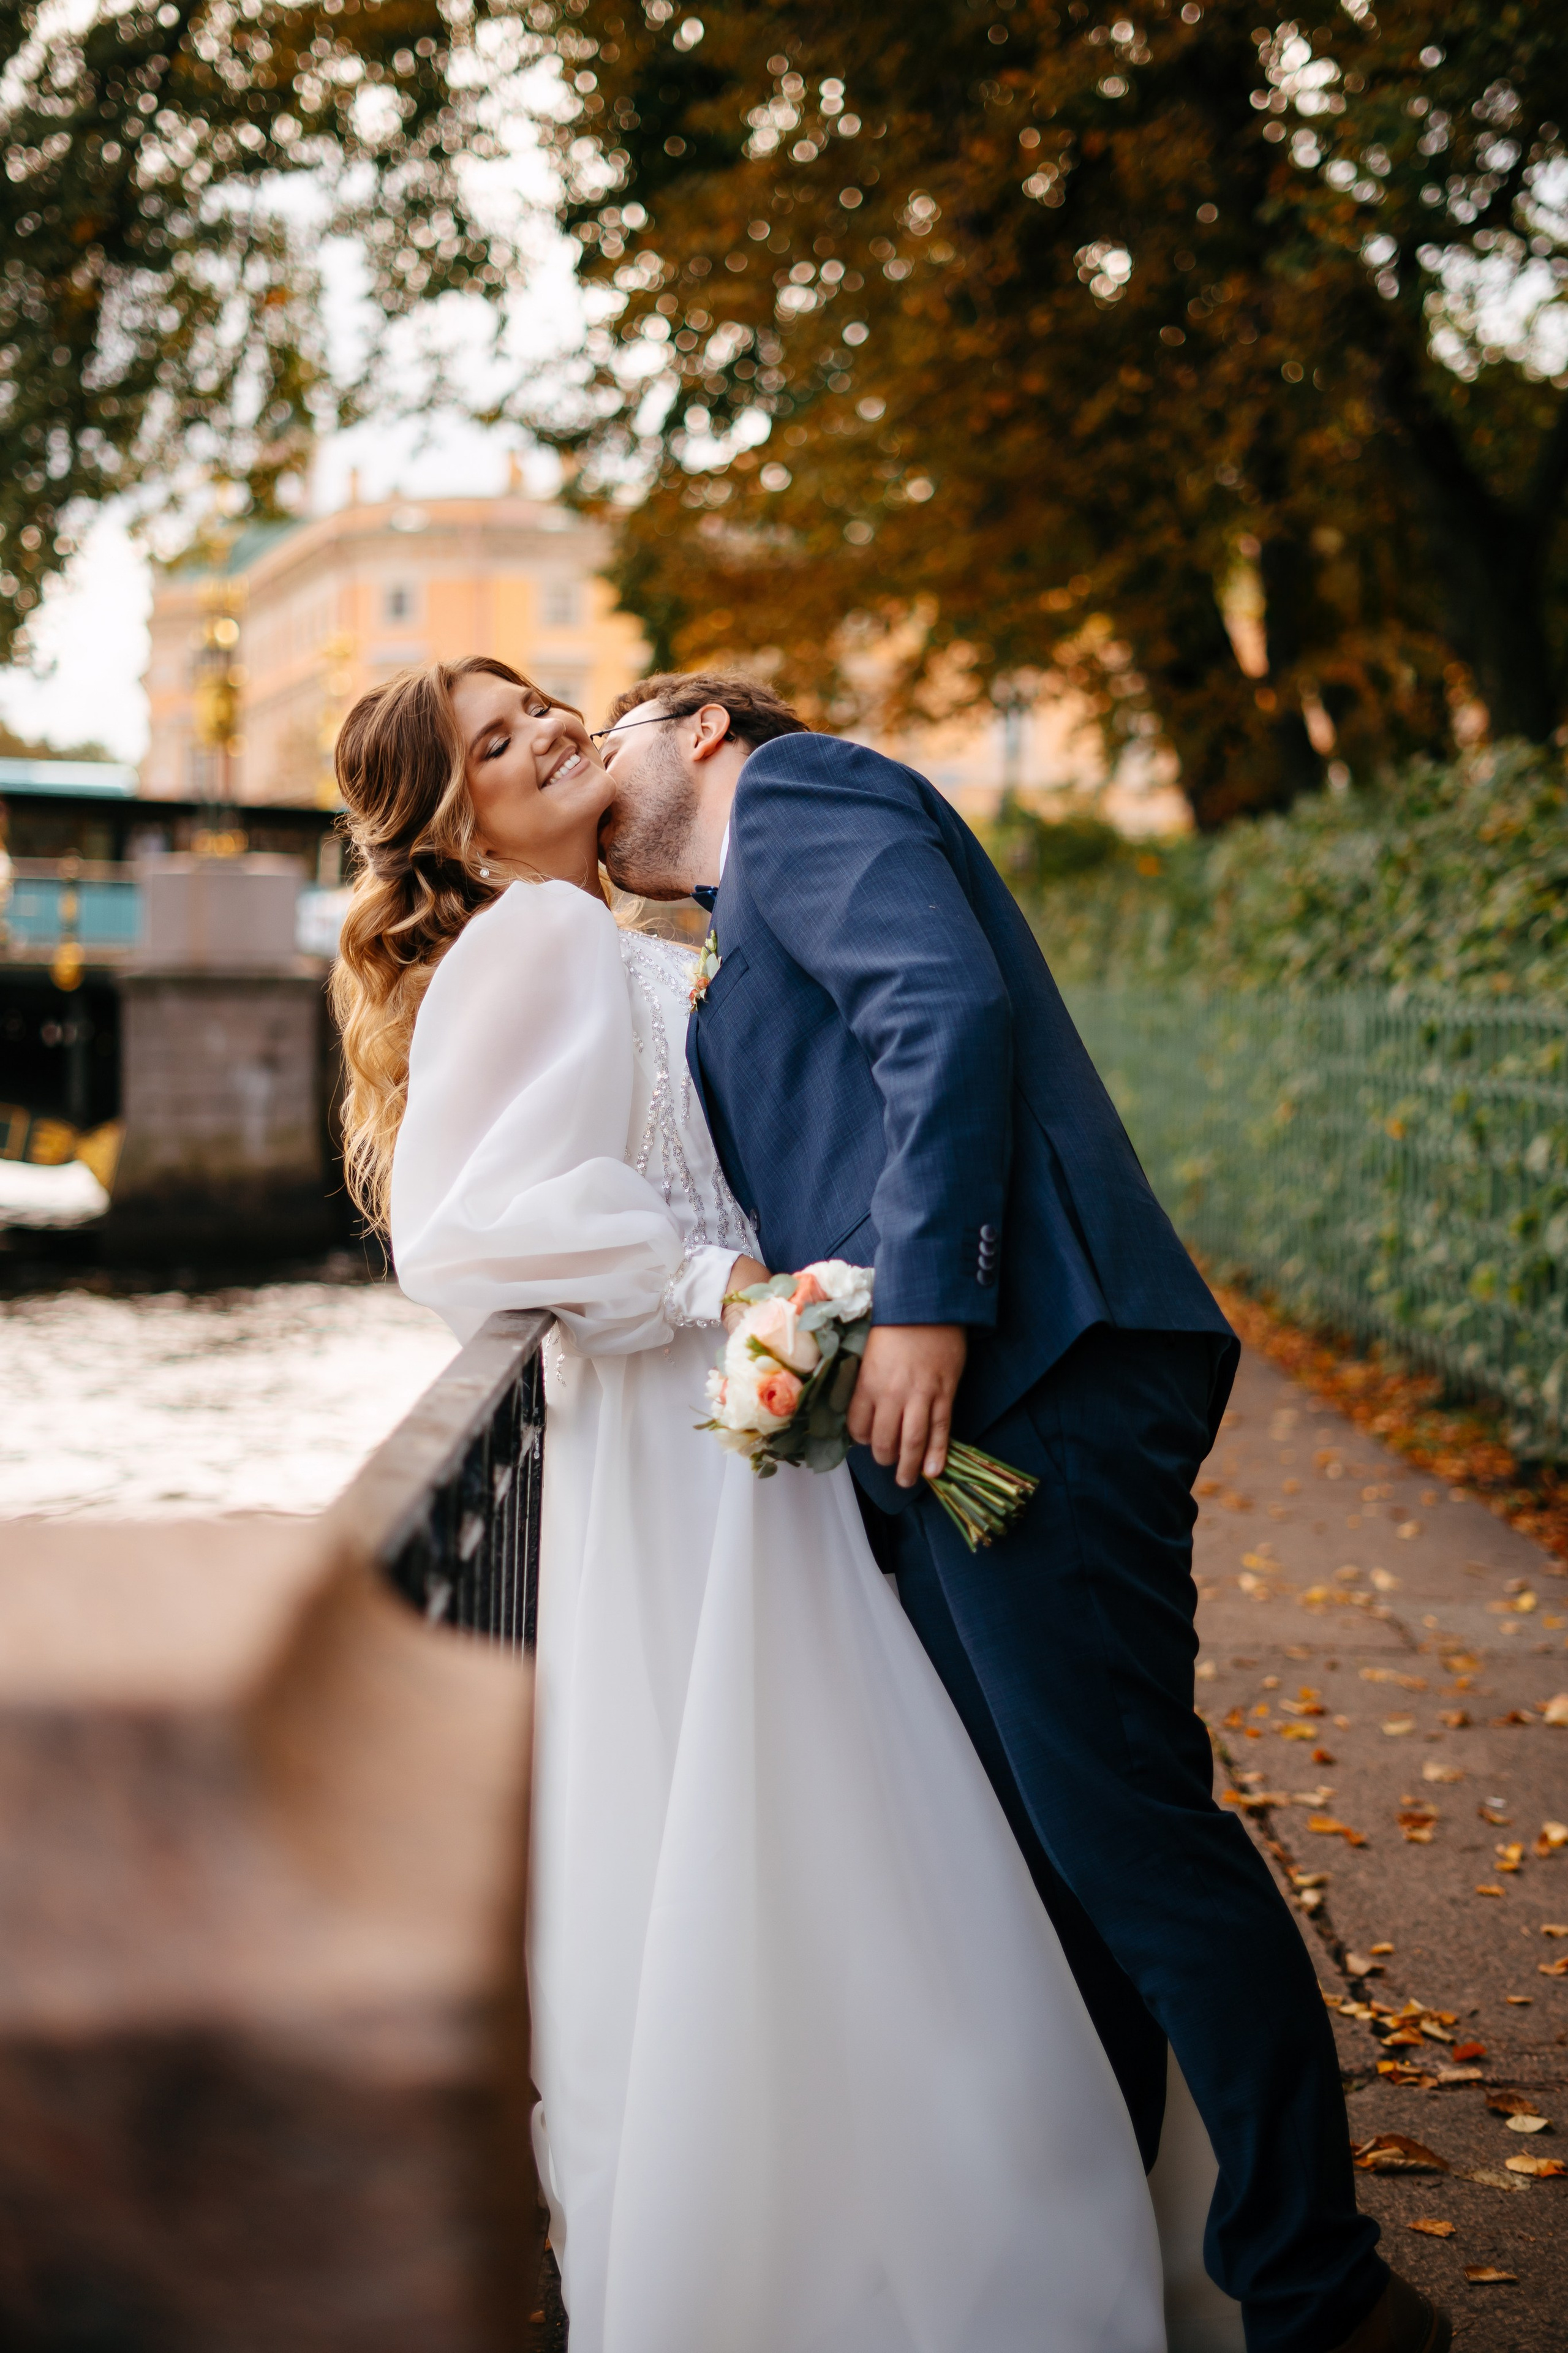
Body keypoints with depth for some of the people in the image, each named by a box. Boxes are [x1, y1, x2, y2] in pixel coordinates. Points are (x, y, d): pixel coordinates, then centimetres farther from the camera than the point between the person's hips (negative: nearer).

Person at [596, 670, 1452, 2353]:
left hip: (1022, 1383, -10)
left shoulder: (798, 784, 4)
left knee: (1125, 1826, -8)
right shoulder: (756, 923, 32)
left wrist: (923, 1304, -20)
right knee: (1044, 1851, 13)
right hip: (954, 1422, 10)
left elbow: (952, 1012, -13)